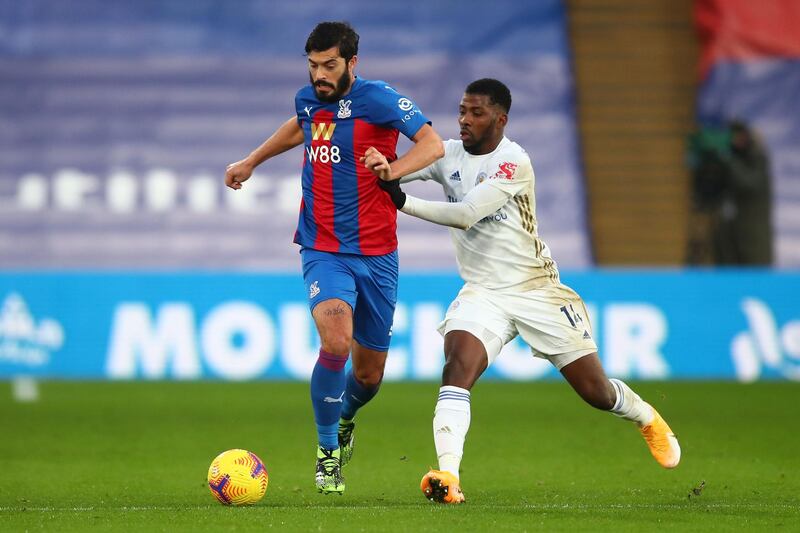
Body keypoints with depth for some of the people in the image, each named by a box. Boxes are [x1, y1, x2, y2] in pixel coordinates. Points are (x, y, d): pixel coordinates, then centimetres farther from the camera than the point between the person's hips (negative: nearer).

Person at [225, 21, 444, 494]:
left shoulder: (377, 99, -9)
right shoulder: (308, 100, 5)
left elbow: (432, 144, -15)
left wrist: (389, 172, -30)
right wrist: (252, 161, 37)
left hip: (376, 253, -1)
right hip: (323, 251, 1)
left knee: (369, 374, 8)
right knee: (336, 340, -26)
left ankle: (345, 418, 45)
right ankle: (327, 452, -9)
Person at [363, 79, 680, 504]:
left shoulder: (513, 162, -16)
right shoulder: (449, 155, 2)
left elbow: (466, 214, -26)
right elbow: (399, 167, -10)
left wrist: (402, 202, -34)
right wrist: (381, 164, -35)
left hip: (537, 290, -3)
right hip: (483, 293, 3)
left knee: (595, 390, 4)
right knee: (457, 366, -27)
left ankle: (647, 420, 37)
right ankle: (447, 473, -36)